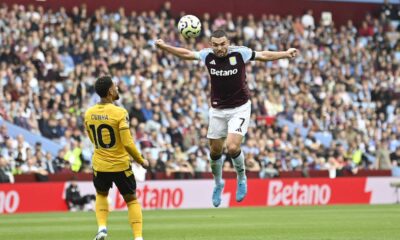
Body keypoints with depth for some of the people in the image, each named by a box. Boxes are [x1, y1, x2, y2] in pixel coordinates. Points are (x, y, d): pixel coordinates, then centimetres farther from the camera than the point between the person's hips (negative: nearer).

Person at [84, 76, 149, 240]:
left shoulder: (89, 114, -2)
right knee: (131, 200, 12)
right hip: (121, 165, -3)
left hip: (100, 165, 3)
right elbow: (128, 144, -20)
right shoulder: (119, 113, -17)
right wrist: (141, 161, -5)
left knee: (101, 195, 28)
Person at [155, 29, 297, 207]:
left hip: (239, 109, -3)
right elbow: (186, 54, 5)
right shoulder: (208, 55, -8)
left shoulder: (240, 53, -14)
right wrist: (164, 46, -1)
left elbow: (264, 55, -3)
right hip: (217, 110, 3)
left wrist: (285, 54, -10)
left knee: (232, 147, -20)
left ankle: (241, 178, 8)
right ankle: (218, 183, 36)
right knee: (215, 151, 10)